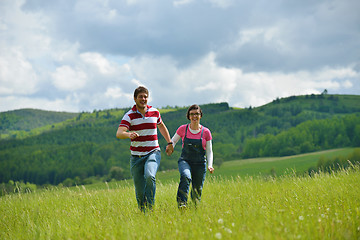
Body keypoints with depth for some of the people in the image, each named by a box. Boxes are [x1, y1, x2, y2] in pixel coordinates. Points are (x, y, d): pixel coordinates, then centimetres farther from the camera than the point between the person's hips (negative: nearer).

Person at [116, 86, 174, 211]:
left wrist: (169, 143, 27)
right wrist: (129, 134, -42)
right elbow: (119, 133, -20)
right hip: (136, 156, 0)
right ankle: (142, 211, 23)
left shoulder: (155, 112, 5)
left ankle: (150, 207, -22)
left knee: (150, 176, -29)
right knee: (139, 189, 4)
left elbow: (161, 126, 27)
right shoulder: (129, 115, -5)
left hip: (153, 153, 0)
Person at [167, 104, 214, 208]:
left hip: (200, 164, 1)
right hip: (185, 161, -1)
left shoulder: (206, 132, 0)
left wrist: (210, 165, -8)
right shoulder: (183, 129, 0)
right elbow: (173, 140, 14)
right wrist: (171, 147, -9)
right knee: (185, 176, -33)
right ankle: (181, 202, -37)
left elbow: (209, 151, 6)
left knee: (197, 190, 2)